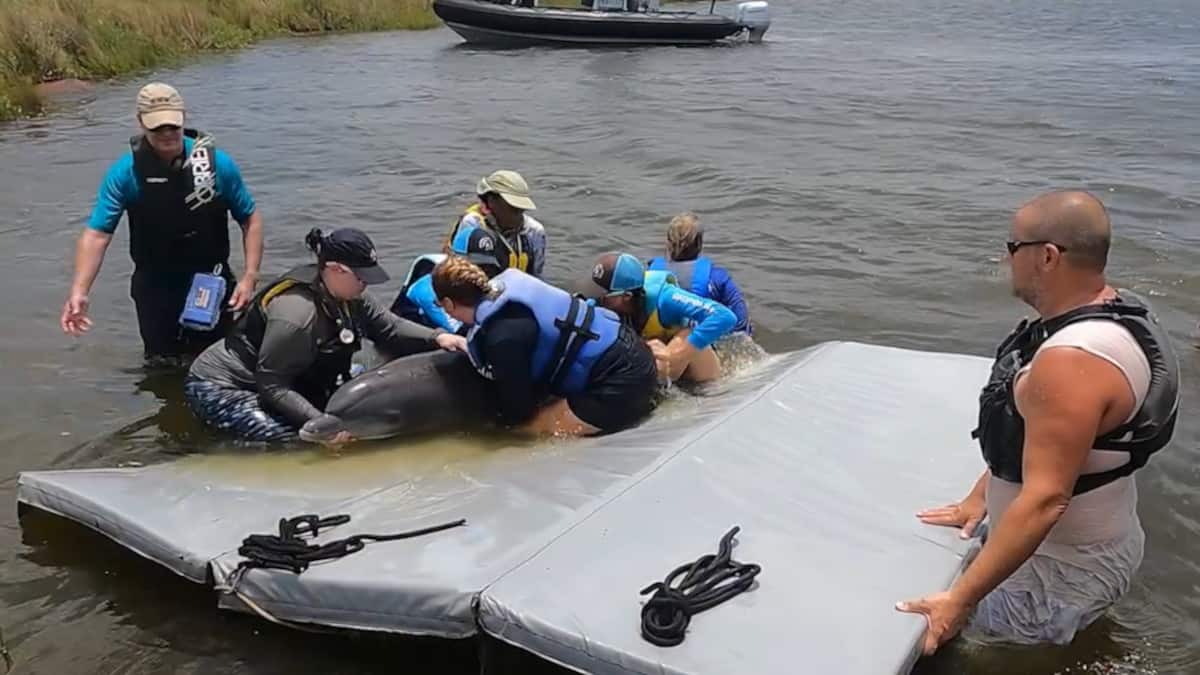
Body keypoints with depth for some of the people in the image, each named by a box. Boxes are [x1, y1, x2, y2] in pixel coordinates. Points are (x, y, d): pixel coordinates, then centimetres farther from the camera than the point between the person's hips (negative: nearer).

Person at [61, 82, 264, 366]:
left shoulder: (217, 163, -13)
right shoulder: (125, 172, -14)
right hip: (155, 287, 0)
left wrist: (250, 276, -14)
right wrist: (79, 291, -32)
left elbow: (250, 219, -4)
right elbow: (97, 233, -18)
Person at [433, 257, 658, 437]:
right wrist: (464, 343, 28)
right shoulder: (507, 282, 0)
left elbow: (519, 409, -9)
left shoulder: (502, 335, -24)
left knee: (530, 428, -2)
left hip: (621, 382, -10)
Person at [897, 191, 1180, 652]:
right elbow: (1025, 431, 13)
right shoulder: (1106, 313, 3)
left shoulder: (1073, 359, -30)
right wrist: (980, 497, 17)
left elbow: (1045, 499, -32)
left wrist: (959, 600, -30)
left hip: (1064, 572, -10)